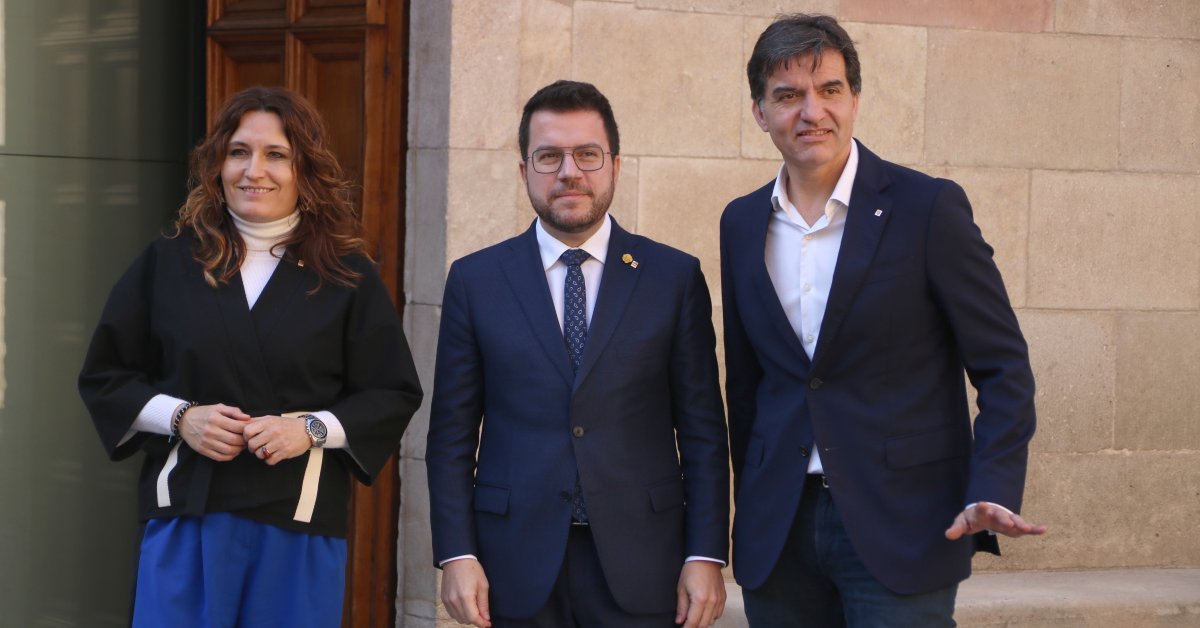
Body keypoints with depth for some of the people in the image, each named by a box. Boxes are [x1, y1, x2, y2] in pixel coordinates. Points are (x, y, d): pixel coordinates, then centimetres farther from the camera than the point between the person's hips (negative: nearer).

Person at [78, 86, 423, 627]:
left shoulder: (347, 277, 3)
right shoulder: (167, 263, 6)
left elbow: (394, 397, 3)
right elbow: (104, 376, 9)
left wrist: (312, 429, -13)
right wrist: (179, 416, -8)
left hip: (300, 524, 0)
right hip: (188, 518, 1)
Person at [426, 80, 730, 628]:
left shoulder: (676, 277, 5)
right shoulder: (475, 280, 6)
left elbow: (703, 432, 3)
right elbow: (451, 436, 5)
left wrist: (705, 556, -4)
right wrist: (456, 555, -4)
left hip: (639, 564, 0)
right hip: (517, 574, 0)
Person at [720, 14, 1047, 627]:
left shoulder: (928, 208, -5)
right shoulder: (742, 223, 9)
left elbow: (1003, 368, -5)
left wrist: (991, 495, -17)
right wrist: (750, 504, 15)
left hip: (900, 526, -4)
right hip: (778, 527, 4)